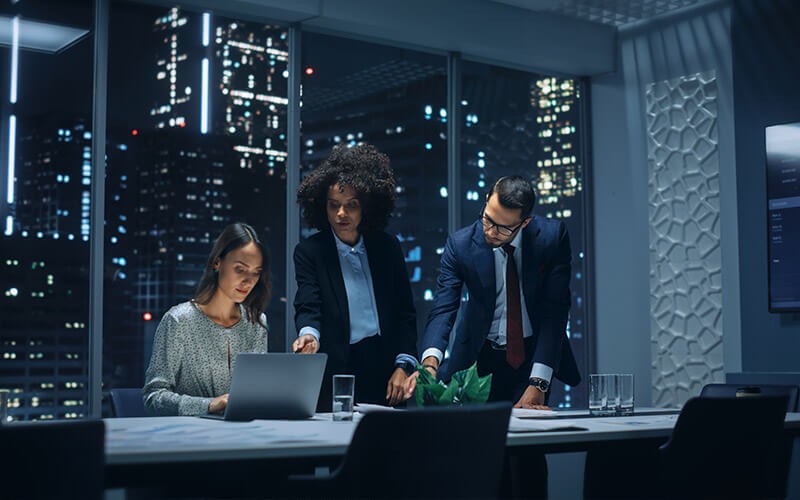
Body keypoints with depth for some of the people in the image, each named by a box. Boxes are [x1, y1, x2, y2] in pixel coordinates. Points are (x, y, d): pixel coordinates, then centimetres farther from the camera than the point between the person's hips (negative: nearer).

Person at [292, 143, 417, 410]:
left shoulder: (388, 247, 10)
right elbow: (308, 307, -10)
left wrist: (403, 366, -1)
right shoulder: (309, 251, 2)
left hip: (386, 372, 2)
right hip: (336, 372, -2)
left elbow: (406, 312, 10)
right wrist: (309, 335, -32)